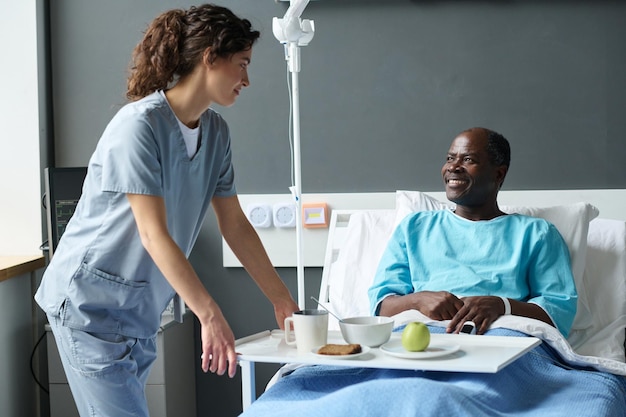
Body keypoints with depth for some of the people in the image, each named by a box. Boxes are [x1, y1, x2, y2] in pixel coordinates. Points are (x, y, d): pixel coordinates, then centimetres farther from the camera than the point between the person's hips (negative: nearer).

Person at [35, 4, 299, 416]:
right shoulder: (139, 125, -20)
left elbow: (235, 225, 10)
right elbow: (153, 234, -25)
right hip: (92, 301, -8)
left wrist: (282, 300, 9)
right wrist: (210, 315, -30)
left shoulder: (215, 132, 5)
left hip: (141, 309, 8)